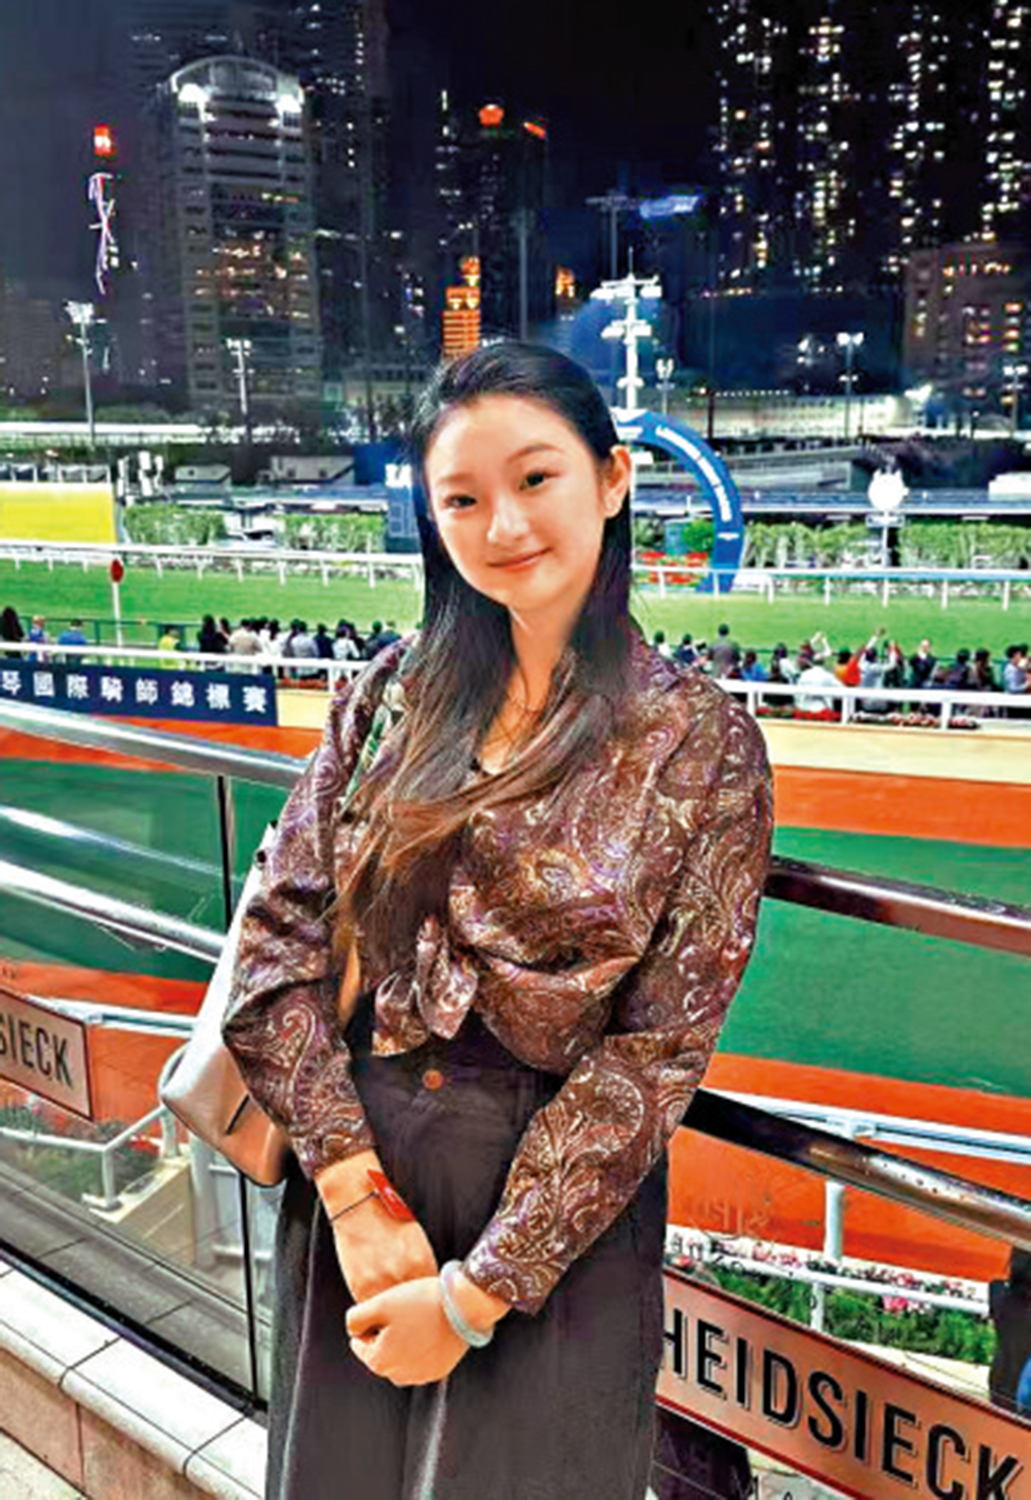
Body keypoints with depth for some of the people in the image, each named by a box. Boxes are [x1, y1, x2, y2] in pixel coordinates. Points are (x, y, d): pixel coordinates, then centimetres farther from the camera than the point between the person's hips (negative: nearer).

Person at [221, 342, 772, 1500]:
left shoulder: (702, 743, -9)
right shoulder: (392, 692, -1)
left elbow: (656, 1049, -12)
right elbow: (279, 940, -4)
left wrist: (479, 1292, -13)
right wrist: (358, 1189, -12)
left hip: (558, 1202, -3)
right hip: (347, 1172, 4)